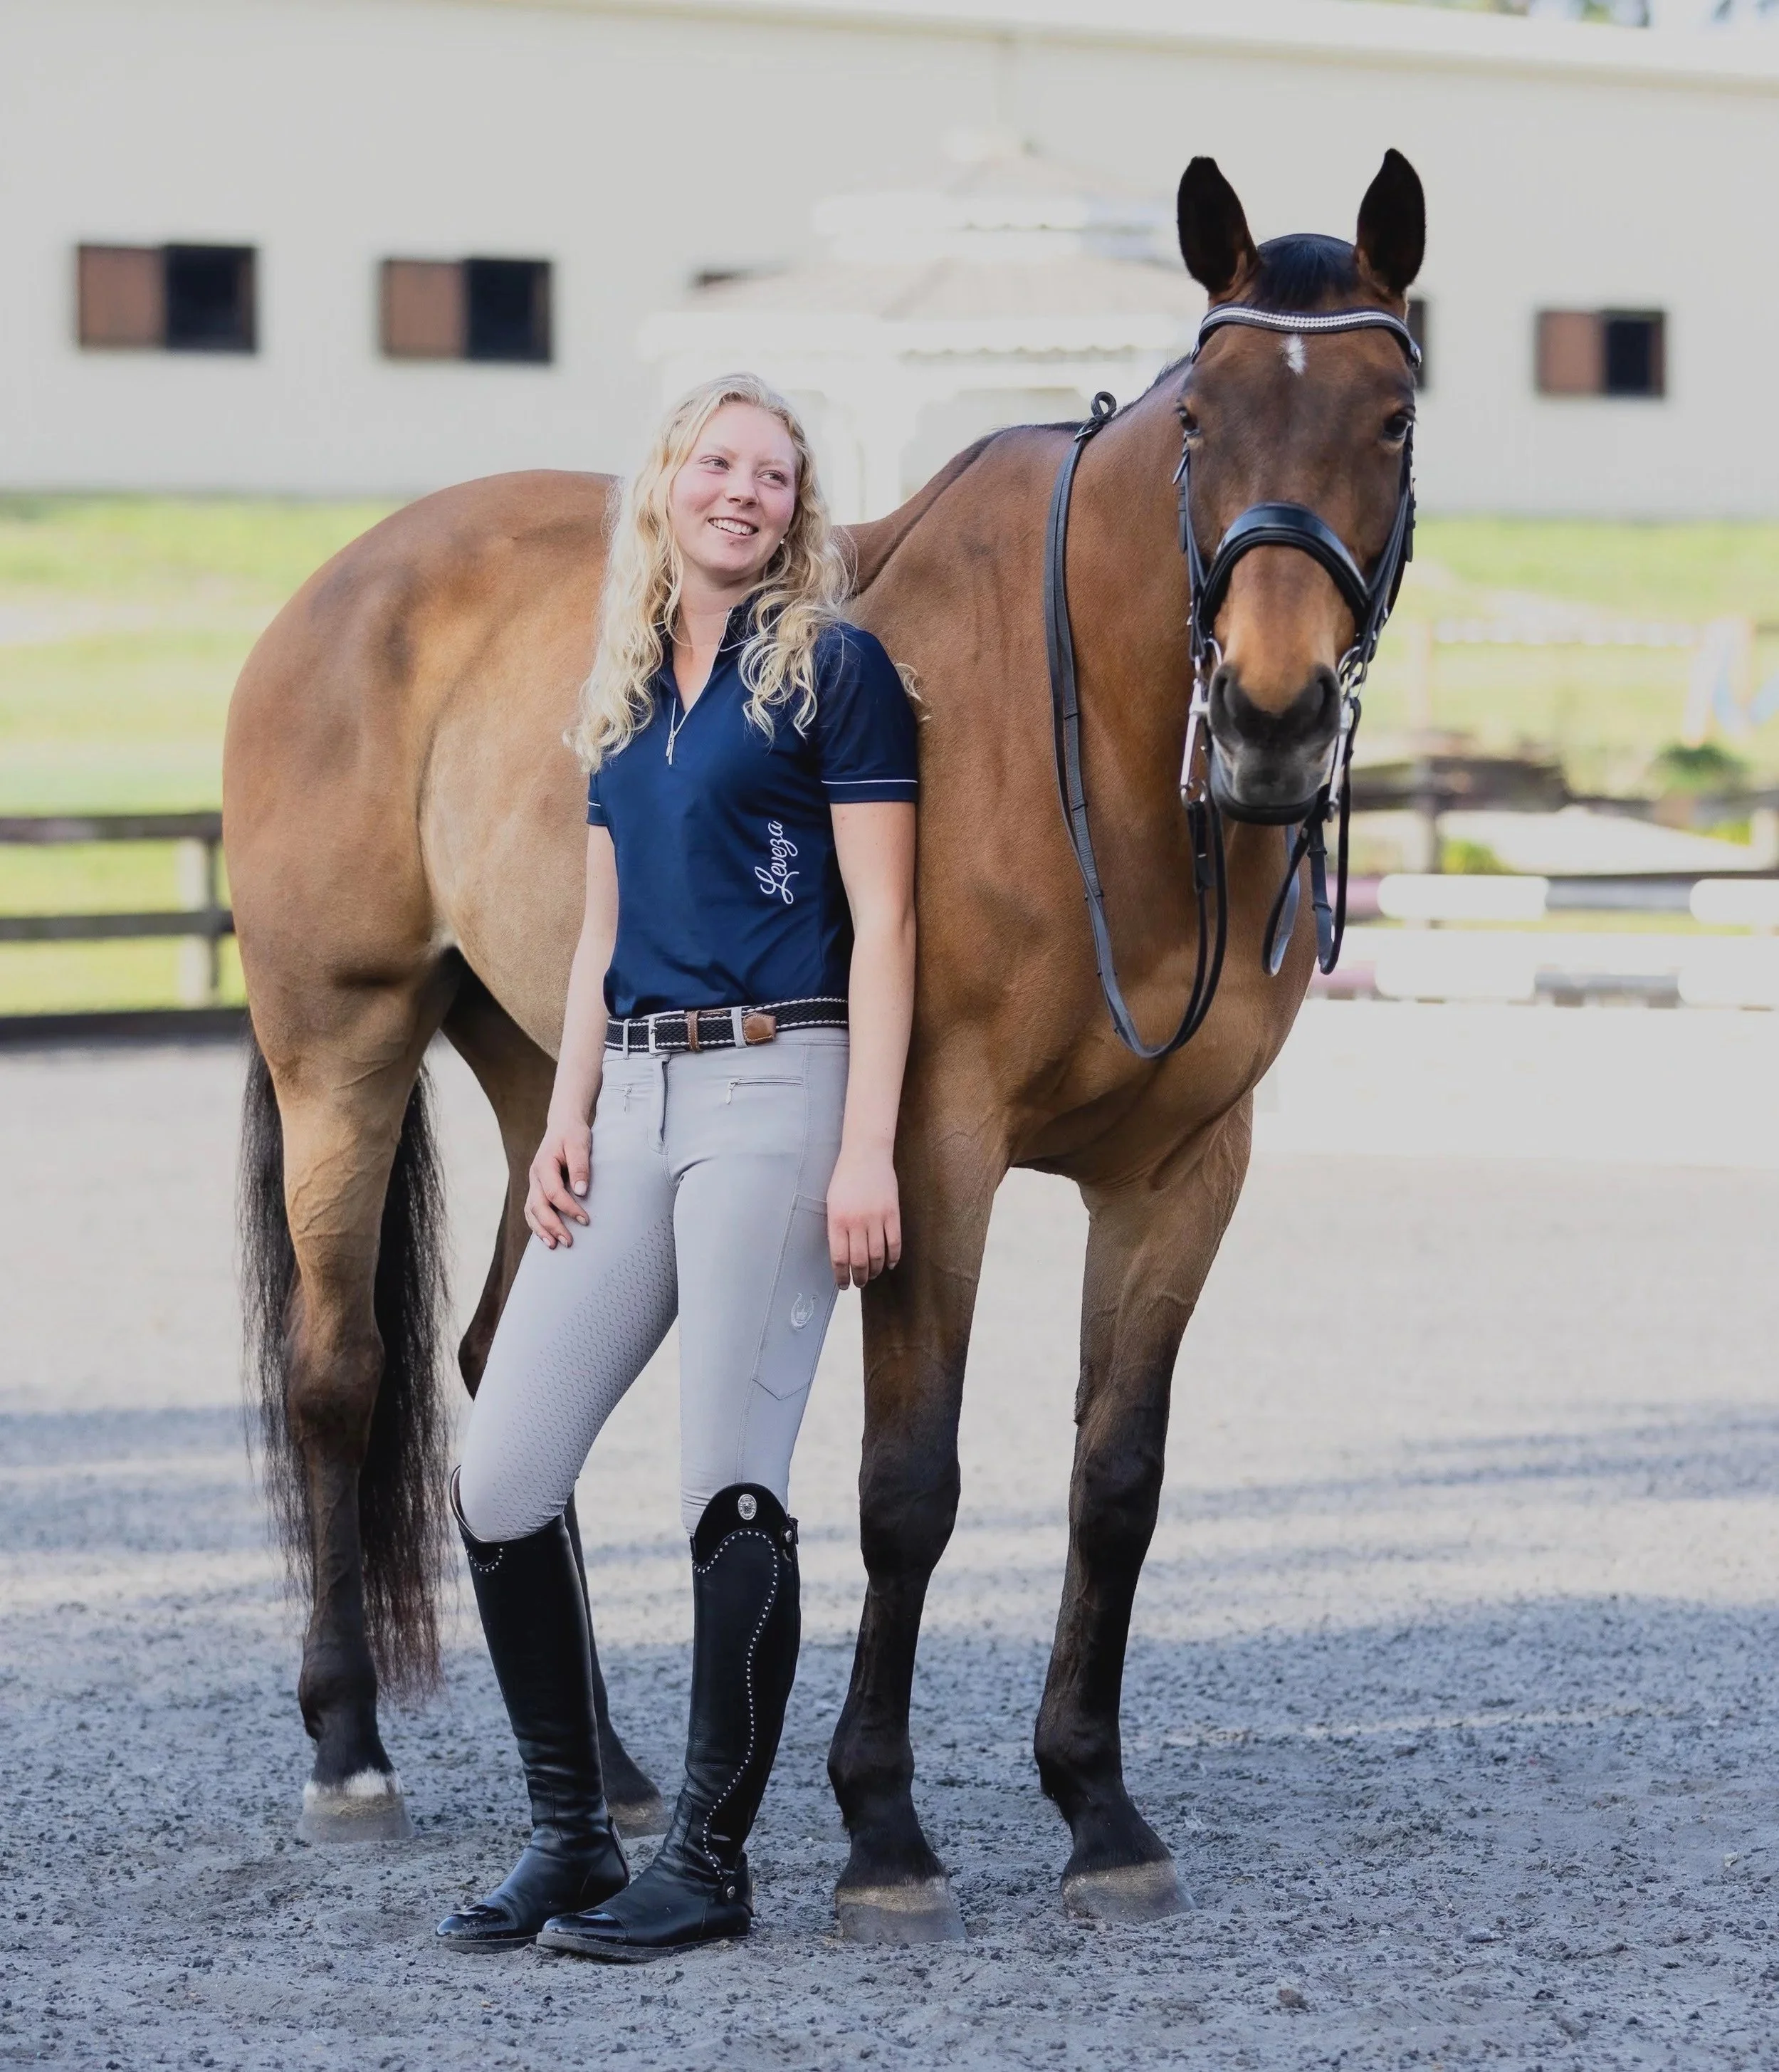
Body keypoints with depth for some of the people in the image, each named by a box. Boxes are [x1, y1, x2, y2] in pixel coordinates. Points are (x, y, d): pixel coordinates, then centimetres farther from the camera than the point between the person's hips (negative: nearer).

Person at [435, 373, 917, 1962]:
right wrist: (568, 1117, 6)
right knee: (501, 1479, 2)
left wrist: (866, 1151, -15)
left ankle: (712, 1861, 5)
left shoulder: (833, 669, -3)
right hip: (634, 1099, 7)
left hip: (773, 1086, -7)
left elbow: (881, 922, -8)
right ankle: (571, 1835, 13)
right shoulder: (626, 696, 17)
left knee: (733, 1488, -5)